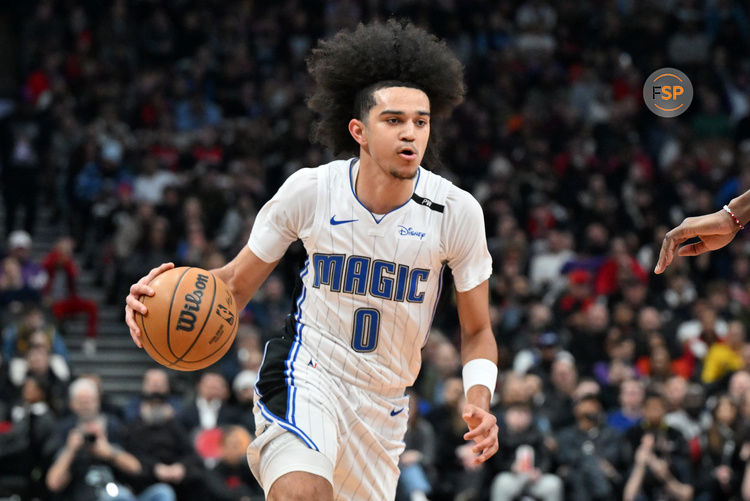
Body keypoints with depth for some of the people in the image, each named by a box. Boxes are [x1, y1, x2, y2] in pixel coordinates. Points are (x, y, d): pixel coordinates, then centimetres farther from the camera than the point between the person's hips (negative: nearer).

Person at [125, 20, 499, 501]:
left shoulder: (457, 212, -11)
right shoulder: (310, 190, -13)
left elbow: (477, 332, 1)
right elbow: (237, 281, 1)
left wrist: (479, 400, -19)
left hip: (384, 401, 4)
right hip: (307, 372, -3)